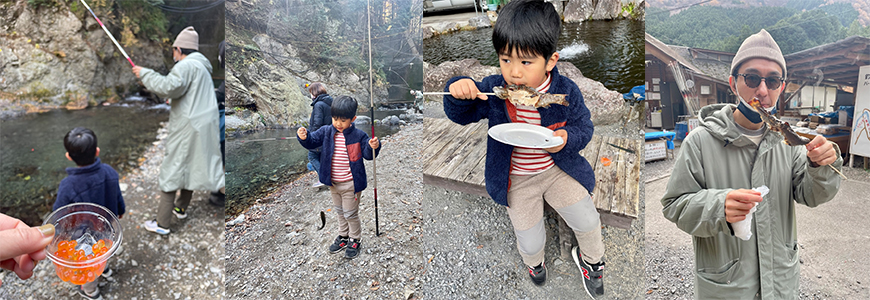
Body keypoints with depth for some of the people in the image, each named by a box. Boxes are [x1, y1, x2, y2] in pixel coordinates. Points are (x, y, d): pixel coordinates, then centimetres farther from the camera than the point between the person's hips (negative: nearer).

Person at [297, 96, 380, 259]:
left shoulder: (359, 136, -14)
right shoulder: (326, 132, -4)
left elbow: (368, 154, -12)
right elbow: (312, 141, -6)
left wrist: (373, 147, -34)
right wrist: (304, 137, -28)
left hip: (350, 184, -5)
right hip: (333, 183, 5)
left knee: (351, 213, 8)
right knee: (339, 211, 23)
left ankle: (355, 240, 30)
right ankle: (343, 236, 43)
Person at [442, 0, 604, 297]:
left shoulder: (566, 92, -17)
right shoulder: (493, 89, -18)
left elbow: (583, 127, -6)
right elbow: (462, 115, -7)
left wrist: (568, 138, -30)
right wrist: (458, 93, -31)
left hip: (558, 169, 1)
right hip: (516, 179, 0)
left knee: (588, 222, 8)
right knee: (530, 242, 10)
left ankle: (590, 259, 46)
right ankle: (533, 261, 51)